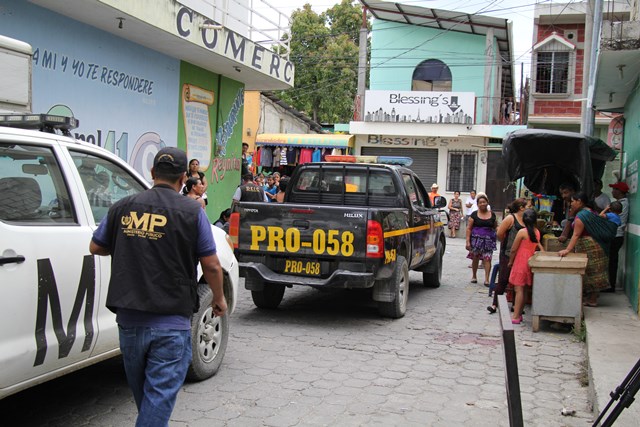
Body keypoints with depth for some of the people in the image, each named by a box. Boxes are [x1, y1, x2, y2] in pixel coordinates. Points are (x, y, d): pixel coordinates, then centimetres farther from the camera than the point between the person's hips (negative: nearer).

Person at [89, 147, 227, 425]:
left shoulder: (123, 207, 2)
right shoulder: (191, 212, -7)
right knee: (159, 397, 1)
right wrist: (219, 299, 13)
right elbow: (211, 266, -4)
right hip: (171, 323, -4)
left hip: (129, 320, 4)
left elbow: (96, 247, 15)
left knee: (142, 393, 23)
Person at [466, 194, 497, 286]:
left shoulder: (492, 215, 7)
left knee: (487, 259, -8)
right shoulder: (474, 215, 2)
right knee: (475, 258, 9)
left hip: (488, 240, 0)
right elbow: (469, 228, 1)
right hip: (476, 239, 0)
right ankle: (474, 276, 28)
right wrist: (468, 241, -6)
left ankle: (486, 280, -7)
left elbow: (495, 227, 17)